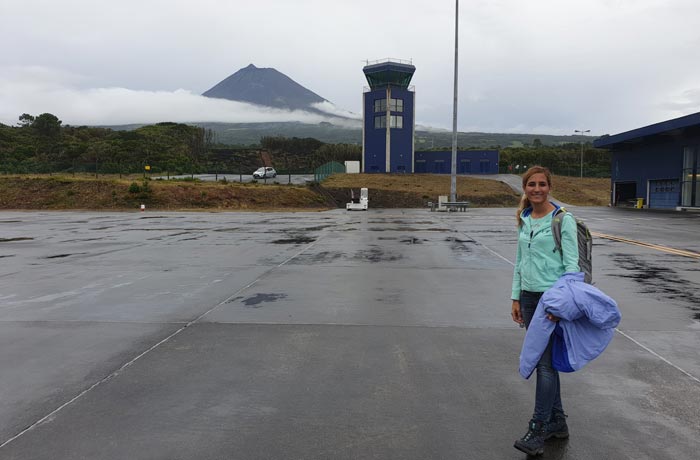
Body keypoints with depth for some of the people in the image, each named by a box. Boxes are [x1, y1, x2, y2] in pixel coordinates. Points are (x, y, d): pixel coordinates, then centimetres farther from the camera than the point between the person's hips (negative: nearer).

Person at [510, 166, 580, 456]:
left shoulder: (563, 219, -9)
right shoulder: (523, 220, 10)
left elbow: (571, 263, -12)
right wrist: (516, 297, 11)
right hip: (529, 297, 7)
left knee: (545, 361, -6)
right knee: (543, 359, 12)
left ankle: (538, 430, 3)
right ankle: (557, 421, 26)